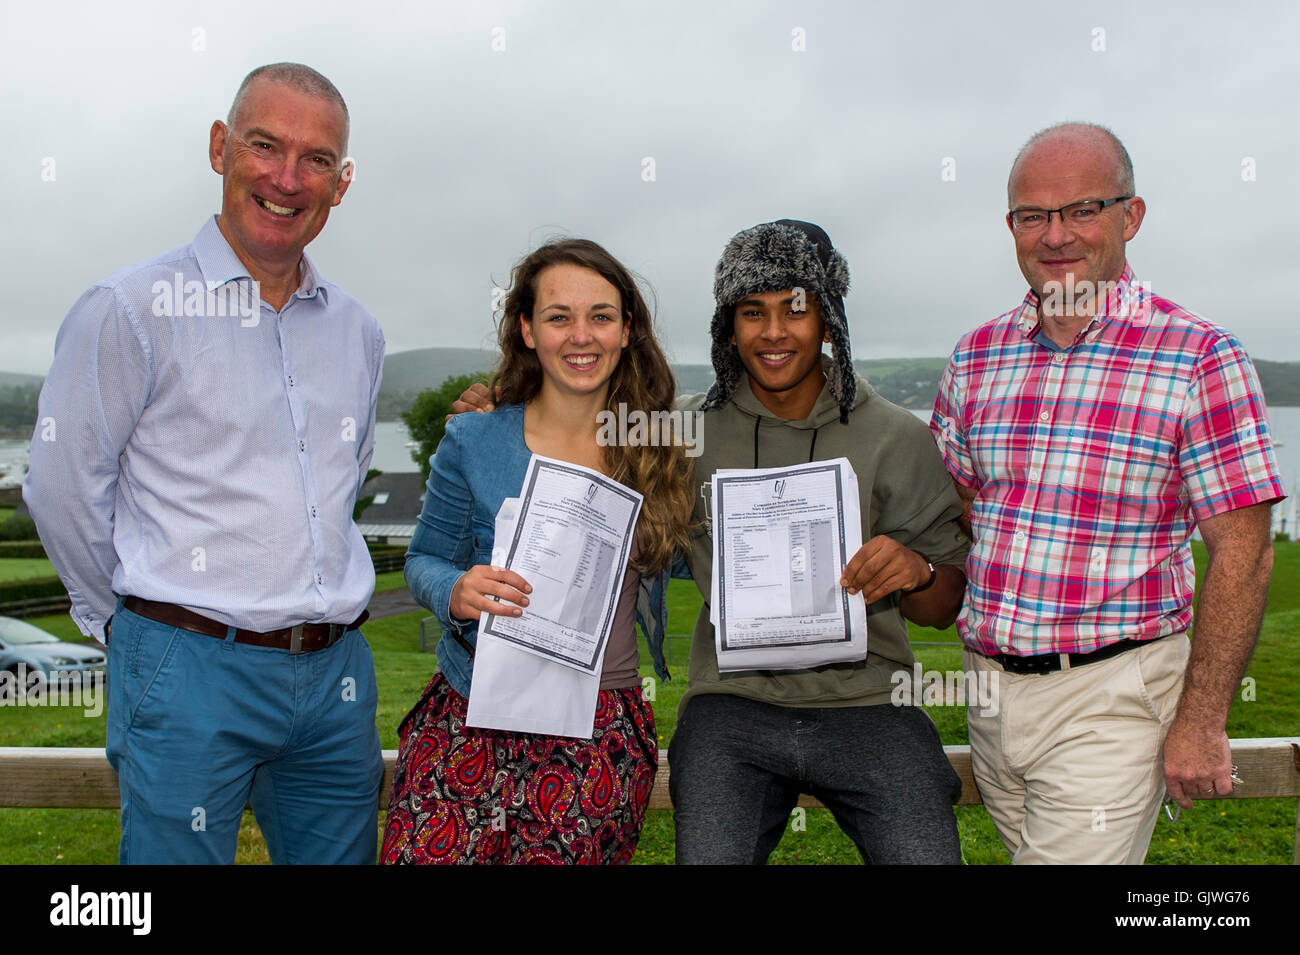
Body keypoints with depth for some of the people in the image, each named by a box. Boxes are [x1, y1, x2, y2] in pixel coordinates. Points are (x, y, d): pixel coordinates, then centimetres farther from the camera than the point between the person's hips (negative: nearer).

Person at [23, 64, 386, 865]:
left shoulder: (358, 332, 9)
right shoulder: (132, 310, -8)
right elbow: (62, 490, -4)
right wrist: (134, 620, 6)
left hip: (338, 675, 5)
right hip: (191, 677, -5)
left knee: (341, 854, 16)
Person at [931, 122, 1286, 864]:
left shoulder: (1201, 359, -9)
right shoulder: (977, 356, 5)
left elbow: (1242, 554, -10)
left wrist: (1200, 722, -11)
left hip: (1108, 699, -5)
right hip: (990, 685, 5)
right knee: (1035, 850, 20)